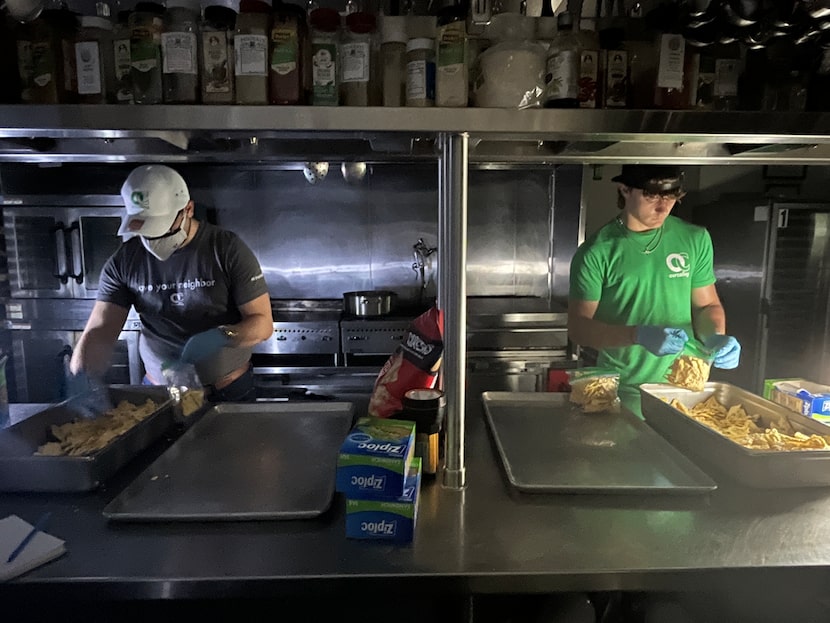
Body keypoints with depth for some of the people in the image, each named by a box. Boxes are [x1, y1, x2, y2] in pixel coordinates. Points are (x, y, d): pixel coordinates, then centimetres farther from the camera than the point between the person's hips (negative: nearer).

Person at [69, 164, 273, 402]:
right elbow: (99, 332, -10)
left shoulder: (227, 249, -16)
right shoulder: (123, 262, -7)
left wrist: (223, 336, -35)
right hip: (158, 393, 2)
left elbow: (262, 322, -15)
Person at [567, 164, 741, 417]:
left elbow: (707, 304, 10)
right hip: (621, 391, -3)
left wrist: (716, 336, -11)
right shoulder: (596, 253, -11)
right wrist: (639, 335, -26)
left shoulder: (695, 240, 0)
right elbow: (578, 327, -12)